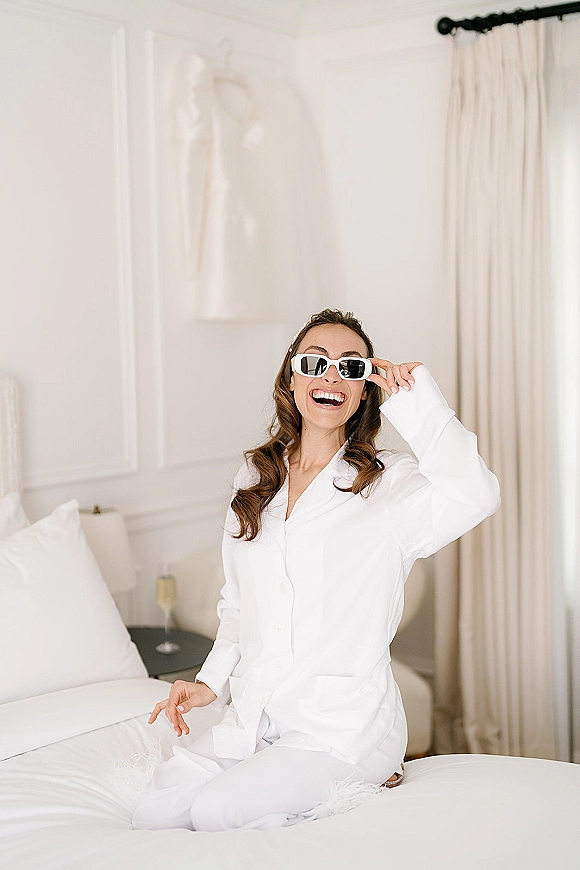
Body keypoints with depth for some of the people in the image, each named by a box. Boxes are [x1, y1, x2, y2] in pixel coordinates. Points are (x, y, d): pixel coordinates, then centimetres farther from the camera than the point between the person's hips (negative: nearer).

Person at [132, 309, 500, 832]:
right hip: (252, 720, 5)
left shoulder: (390, 485, -7)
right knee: (152, 816, -11)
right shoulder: (255, 480, 10)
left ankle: (366, 784, 2)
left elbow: (475, 496, -30)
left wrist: (413, 395, -21)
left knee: (216, 813, -21)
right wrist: (212, 681, 6)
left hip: (343, 724, -5)